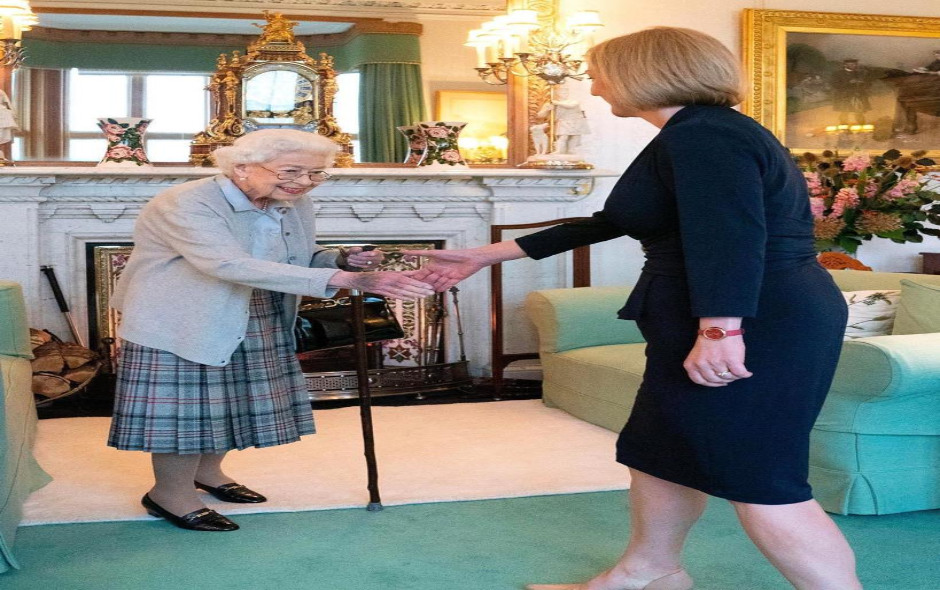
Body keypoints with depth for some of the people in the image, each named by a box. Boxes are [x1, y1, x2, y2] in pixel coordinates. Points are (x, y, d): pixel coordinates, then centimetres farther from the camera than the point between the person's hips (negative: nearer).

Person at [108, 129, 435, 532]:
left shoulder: (294, 205, -3)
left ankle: (207, 471, 38)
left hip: (254, 324, 7)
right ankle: (171, 494, 20)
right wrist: (346, 279, -48)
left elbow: (300, 259, 12)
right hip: (178, 323, -7)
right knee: (186, 404, 0)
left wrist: (342, 259, -15)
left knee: (232, 399, 16)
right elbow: (233, 265, -42)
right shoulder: (186, 205, -28)